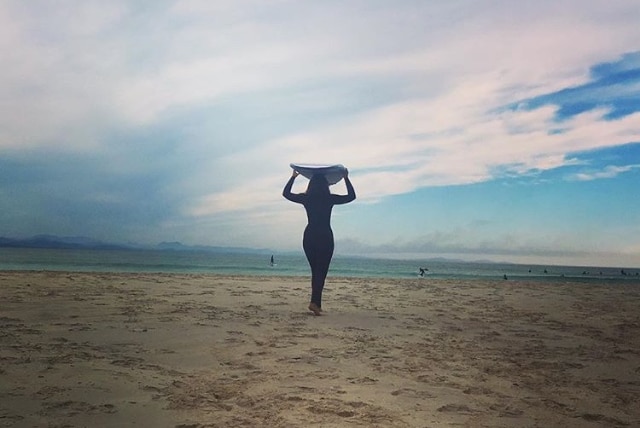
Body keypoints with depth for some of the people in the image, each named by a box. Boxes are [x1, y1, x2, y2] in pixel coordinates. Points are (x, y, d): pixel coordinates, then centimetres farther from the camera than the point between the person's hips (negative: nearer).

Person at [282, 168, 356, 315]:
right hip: (325, 237, -3)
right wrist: (346, 179, 14)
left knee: (315, 271, 13)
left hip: (309, 237, 3)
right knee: (322, 271, -4)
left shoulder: (305, 198, 1)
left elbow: (286, 193, 16)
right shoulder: (330, 199, -5)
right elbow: (351, 196, 8)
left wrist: (293, 177, 24)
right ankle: (314, 302, -20)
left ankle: (317, 304, 12)